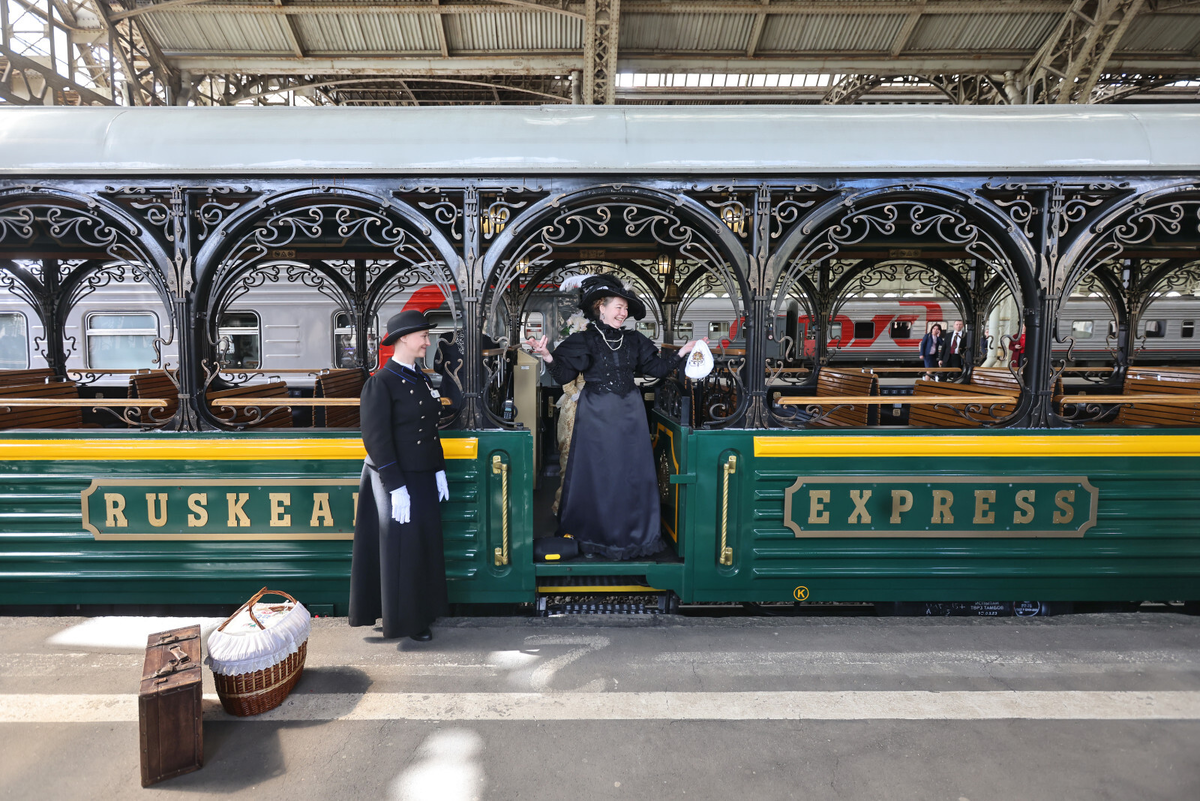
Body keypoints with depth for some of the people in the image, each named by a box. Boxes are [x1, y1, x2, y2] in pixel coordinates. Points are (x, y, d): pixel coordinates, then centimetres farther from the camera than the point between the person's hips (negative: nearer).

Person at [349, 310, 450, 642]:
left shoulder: (422, 380, 9)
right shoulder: (380, 384, -15)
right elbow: (376, 439, -18)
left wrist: (439, 470, 10)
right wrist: (397, 488, -20)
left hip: (424, 477, 7)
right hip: (395, 478, -7)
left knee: (425, 545, 15)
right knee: (401, 549, 5)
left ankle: (422, 608, 32)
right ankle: (404, 620, 22)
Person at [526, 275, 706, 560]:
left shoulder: (633, 341, 9)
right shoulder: (584, 341, -4)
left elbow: (656, 368, 12)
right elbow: (564, 375, -9)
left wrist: (682, 353, 4)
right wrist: (548, 358, -26)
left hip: (630, 413, 4)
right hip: (597, 415, -4)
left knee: (633, 471, 6)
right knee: (598, 474, 3)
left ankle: (634, 534, 19)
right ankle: (597, 534, 18)